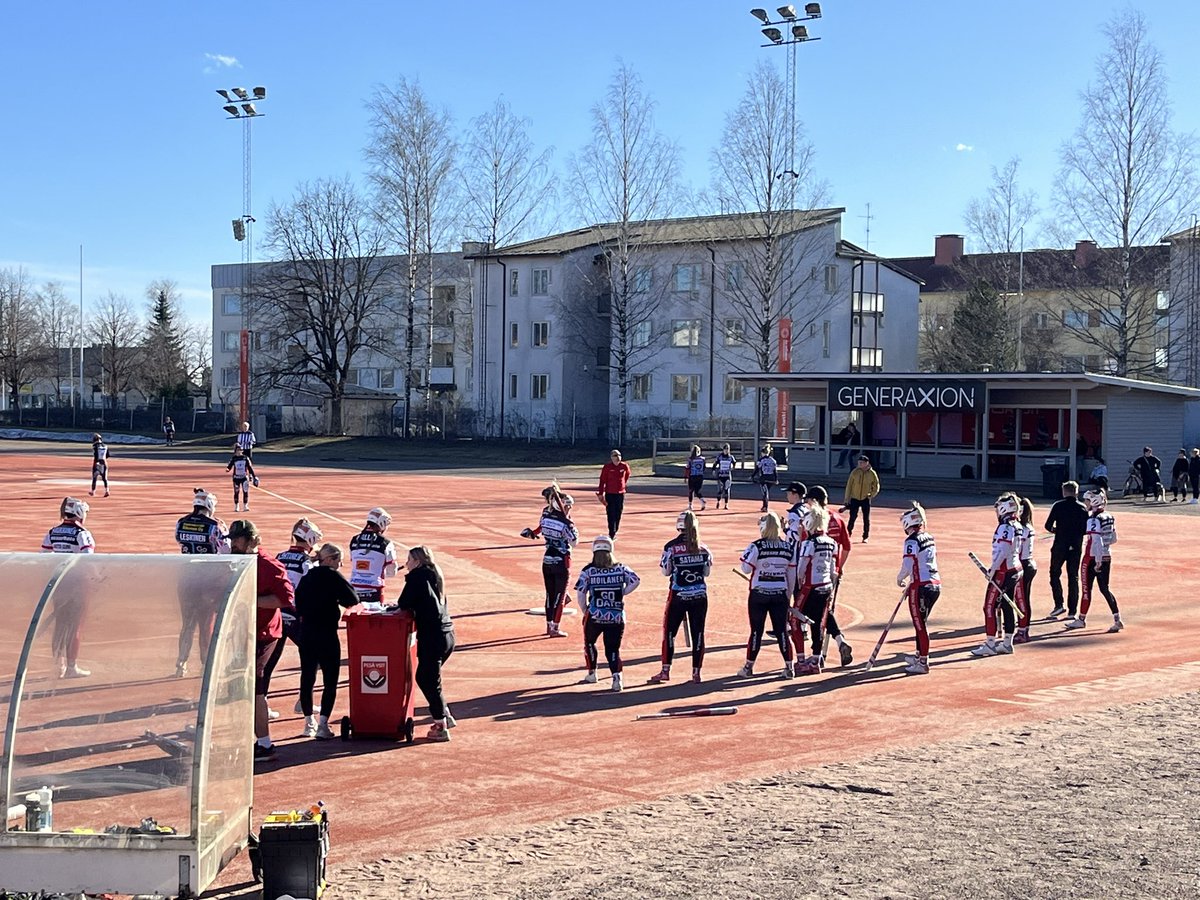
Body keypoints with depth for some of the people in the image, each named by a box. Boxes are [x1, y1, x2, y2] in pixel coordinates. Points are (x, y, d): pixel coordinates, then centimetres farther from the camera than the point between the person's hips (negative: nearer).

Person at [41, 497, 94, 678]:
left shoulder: (52, 533, 5)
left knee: (60, 625, 13)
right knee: (75, 627, 3)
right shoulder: (82, 534, -12)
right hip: (77, 585, -5)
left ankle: (59, 666, 17)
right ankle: (72, 667, 6)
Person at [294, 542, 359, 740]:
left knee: (307, 677, 12)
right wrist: (338, 600, 6)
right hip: (326, 634, -6)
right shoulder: (333, 576, -8)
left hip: (305, 632, 6)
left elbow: (298, 604, 12)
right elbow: (353, 600, -10)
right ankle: (322, 724, -9)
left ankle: (309, 723, 20)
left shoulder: (306, 577, 9)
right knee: (330, 679, -1)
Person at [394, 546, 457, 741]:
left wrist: (399, 604, 11)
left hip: (432, 637, -8)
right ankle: (445, 717, 25)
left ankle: (441, 728, 4)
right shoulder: (433, 576, 16)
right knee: (425, 678, 20)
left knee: (429, 681, 0)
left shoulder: (417, 577, -9)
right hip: (447, 635, 9)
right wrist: (404, 604, 13)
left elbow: (404, 604, -10)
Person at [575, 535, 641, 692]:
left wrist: (585, 610, 11)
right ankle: (617, 677, -14)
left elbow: (581, 592, -3)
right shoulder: (620, 568, 5)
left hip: (594, 616, -1)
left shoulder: (588, 570, 0)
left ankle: (591, 674, 29)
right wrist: (621, 594, 8)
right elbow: (635, 581, -2)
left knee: (589, 642, 25)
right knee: (613, 648, 9)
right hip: (617, 617, 1)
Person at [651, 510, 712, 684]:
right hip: (700, 595, 3)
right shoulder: (703, 548, 1)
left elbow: (666, 572, -5)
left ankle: (666, 671, 7)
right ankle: (696, 673, 9)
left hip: (678, 596, -2)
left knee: (669, 632, 8)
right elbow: (707, 572, 7)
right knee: (698, 634, 7)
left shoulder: (671, 546, -8)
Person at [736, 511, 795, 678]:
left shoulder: (757, 546, -11)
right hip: (780, 594, 3)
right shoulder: (789, 547, 1)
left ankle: (749, 667, 12)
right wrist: (789, 594, 16)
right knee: (781, 630, 8)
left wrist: (745, 555, 8)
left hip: (759, 594, -3)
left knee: (756, 631, 5)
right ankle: (789, 667, 8)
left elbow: (746, 568, -10)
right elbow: (792, 574, 6)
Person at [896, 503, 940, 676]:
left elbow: (907, 566, -16)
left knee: (920, 624, -3)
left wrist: (899, 579, 3)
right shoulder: (930, 538, 12)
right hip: (935, 585, 8)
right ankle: (920, 655, 32)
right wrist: (910, 583, 24)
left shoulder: (912, 540, -13)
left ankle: (922, 663, -2)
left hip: (921, 587, -8)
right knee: (921, 622, 21)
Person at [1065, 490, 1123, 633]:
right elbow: (1113, 539, 15)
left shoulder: (1093, 519, -18)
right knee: (1104, 589, 10)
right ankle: (1117, 620, 4)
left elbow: (1097, 542, -24)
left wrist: (1098, 561, -22)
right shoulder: (1109, 517, 7)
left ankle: (1081, 619, 18)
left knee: (1086, 589, 6)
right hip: (1107, 557, 8)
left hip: (1093, 558, -8)